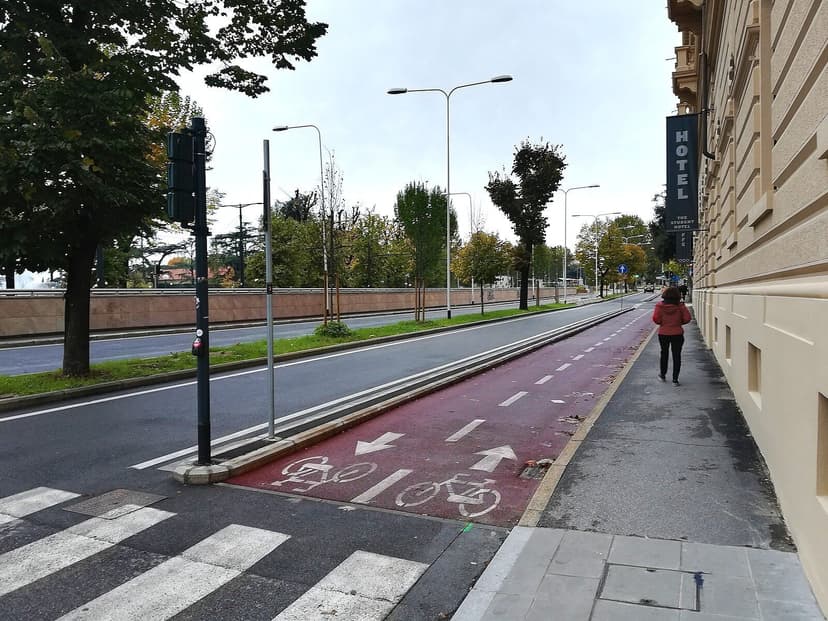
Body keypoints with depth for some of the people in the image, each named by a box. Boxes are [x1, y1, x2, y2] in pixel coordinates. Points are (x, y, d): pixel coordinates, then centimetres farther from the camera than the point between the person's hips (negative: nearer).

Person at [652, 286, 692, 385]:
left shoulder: (660, 305, -9)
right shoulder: (680, 306, -8)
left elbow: (655, 319, -13)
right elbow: (687, 318, -9)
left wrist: (662, 323, 6)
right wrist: (679, 322, 8)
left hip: (663, 334, 1)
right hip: (677, 334, -1)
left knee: (664, 353, 20)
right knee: (676, 355, 6)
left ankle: (662, 375, 32)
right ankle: (675, 379, 5)